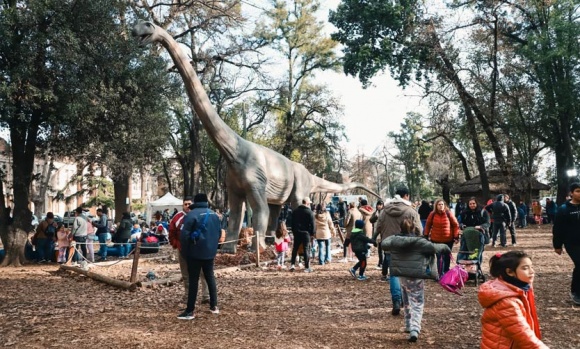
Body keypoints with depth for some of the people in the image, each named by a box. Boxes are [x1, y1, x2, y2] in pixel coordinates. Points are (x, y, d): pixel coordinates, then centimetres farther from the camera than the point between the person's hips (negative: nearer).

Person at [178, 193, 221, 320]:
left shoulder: (191, 214, -12)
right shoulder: (214, 215, 7)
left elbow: (184, 235, -14)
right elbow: (219, 233, 14)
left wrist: (184, 252, -3)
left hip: (195, 253, -5)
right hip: (210, 252, 5)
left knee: (193, 280, -1)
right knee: (210, 277, 16)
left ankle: (190, 311, 1)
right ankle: (214, 306, 20)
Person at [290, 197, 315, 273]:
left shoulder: (295, 211, 9)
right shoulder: (309, 212, -9)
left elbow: (292, 222, 13)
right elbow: (312, 224, -9)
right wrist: (312, 233, 1)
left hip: (297, 232, 4)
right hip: (306, 233, -4)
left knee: (295, 249, 14)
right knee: (306, 250, -1)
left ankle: (292, 265, 9)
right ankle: (307, 267, 0)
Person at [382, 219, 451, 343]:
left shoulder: (395, 240, -2)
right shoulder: (420, 242, -13)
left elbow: (383, 244, 3)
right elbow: (434, 247, -18)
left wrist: (389, 237, 21)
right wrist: (445, 247, 1)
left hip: (401, 275, 5)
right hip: (416, 277, -5)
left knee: (407, 301, 24)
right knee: (417, 303, 2)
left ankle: (409, 325, 33)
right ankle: (414, 329, -12)